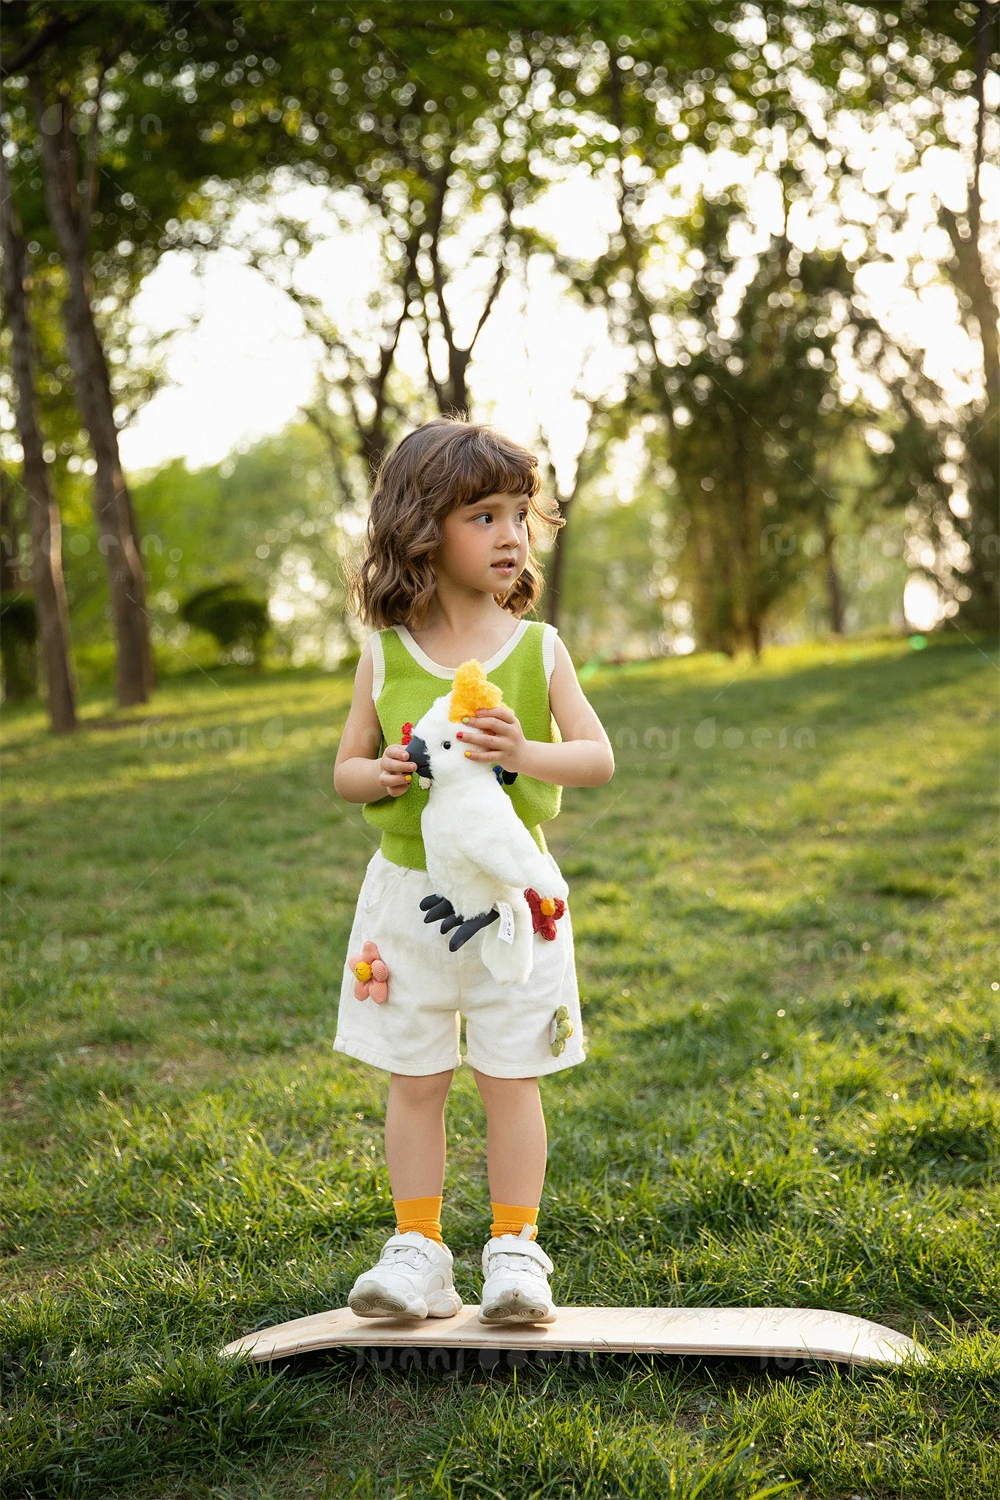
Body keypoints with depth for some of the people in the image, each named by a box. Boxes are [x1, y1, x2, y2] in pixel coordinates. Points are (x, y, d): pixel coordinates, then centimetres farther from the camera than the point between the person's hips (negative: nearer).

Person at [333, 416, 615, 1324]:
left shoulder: (538, 649, -2)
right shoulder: (386, 656, -1)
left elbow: (599, 757, -5)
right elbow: (345, 767, 5)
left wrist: (526, 754, -24)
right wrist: (380, 775, -18)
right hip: (408, 889, 1)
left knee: (511, 1079, 6)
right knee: (415, 1080, 8)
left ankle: (515, 1249, 18)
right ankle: (418, 1250, 19)